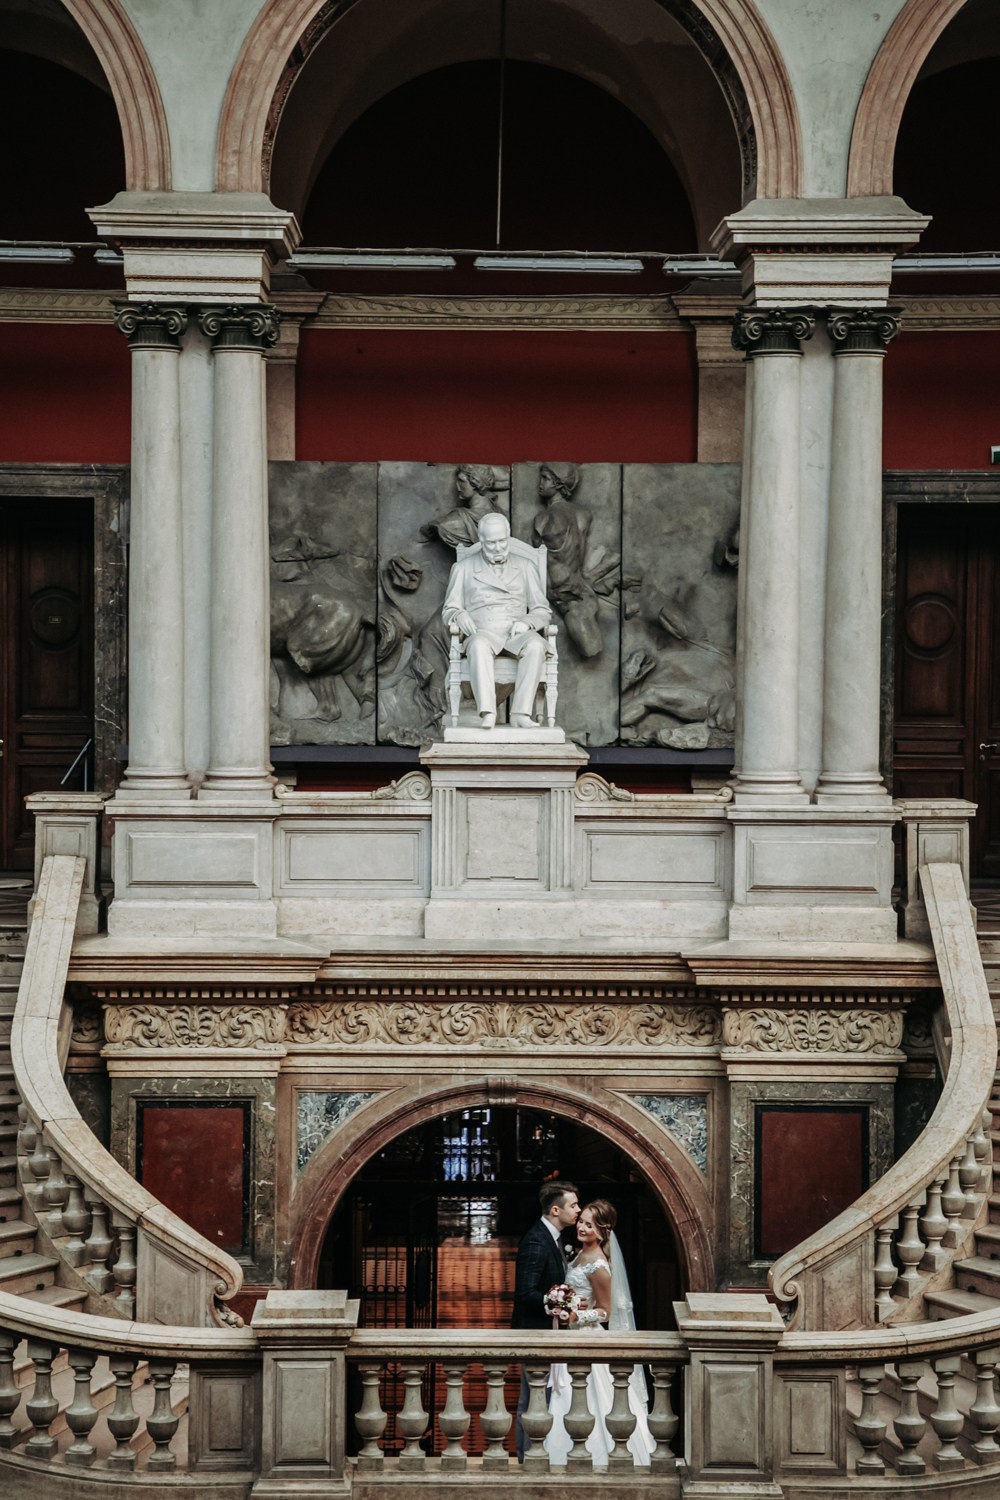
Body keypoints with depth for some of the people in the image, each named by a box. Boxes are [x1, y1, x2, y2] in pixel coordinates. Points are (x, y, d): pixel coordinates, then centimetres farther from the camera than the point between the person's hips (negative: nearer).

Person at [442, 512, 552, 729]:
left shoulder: (524, 567, 18)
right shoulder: (463, 568, 15)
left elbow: (543, 611, 16)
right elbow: (448, 611, 14)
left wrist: (527, 622, -7)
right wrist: (459, 615, -11)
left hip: (516, 633, 1)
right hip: (482, 632, -1)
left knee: (535, 645, -35)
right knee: (479, 646, -39)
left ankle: (520, 713, -40)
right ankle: (487, 713, -49)